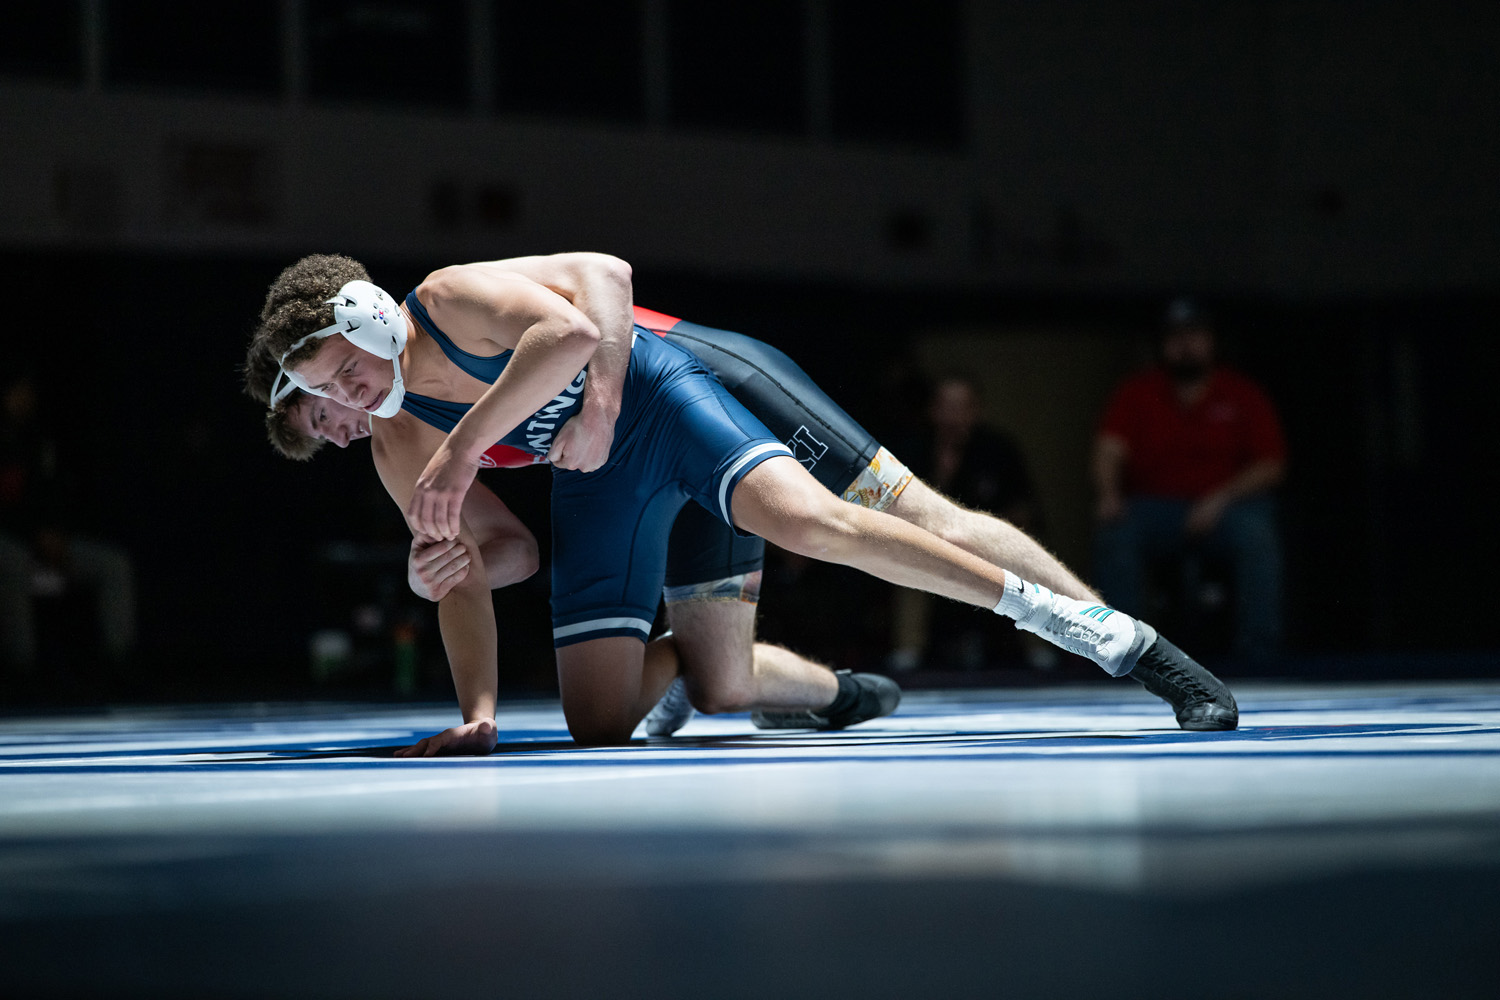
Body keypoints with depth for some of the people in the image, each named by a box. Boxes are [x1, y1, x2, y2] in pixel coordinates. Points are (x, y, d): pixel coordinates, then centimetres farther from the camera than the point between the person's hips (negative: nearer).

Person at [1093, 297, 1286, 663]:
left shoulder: (1243, 396, 5)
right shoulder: (1135, 394, 7)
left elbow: (1271, 466, -1)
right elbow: (1109, 451, -6)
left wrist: (1221, 499, -17)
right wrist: (1109, 494, -29)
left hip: (1225, 506, -1)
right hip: (1154, 506, 1)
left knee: (1256, 532, -34)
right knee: (1114, 534, -31)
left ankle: (1258, 653, -28)